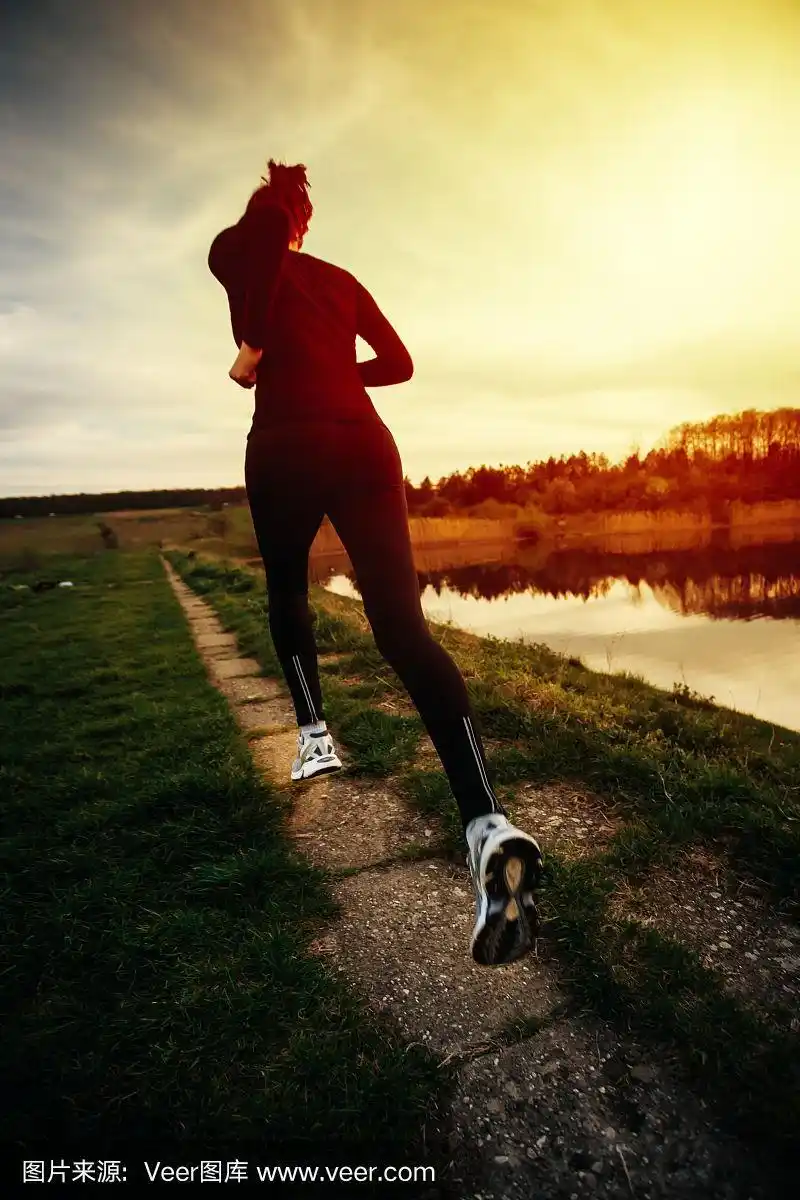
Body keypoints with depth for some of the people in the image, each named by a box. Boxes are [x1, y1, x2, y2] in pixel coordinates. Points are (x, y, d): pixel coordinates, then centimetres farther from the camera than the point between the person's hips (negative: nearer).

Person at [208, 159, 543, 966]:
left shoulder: (236, 252, 13)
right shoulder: (341, 279, 26)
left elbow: (262, 224, -12)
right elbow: (397, 362, 29)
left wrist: (253, 348, -6)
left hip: (289, 448, -3)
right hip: (366, 448, 3)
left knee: (286, 590, 26)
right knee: (403, 626, -12)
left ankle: (314, 734, 18)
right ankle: (488, 824, -26)